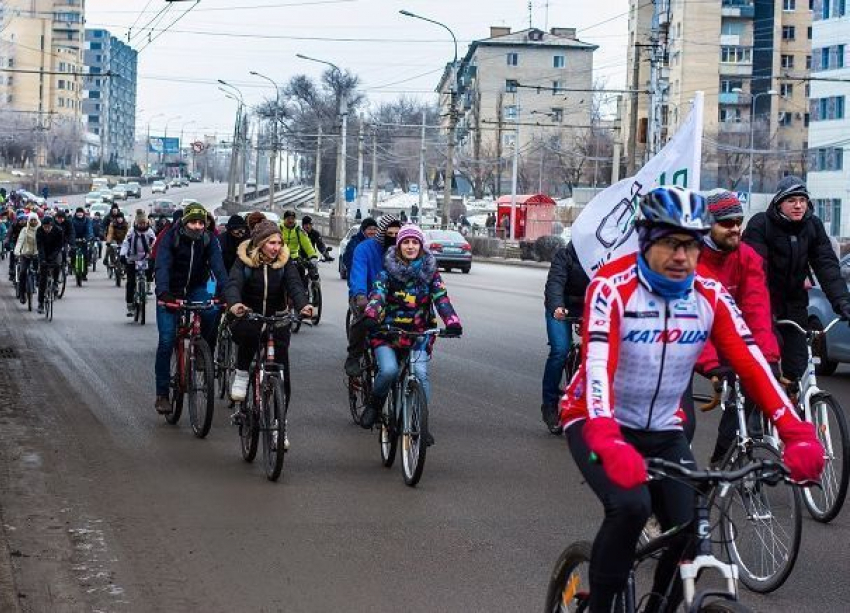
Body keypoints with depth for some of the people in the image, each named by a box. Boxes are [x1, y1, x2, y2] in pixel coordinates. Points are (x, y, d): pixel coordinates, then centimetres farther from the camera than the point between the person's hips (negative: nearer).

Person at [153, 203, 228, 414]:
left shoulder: (209, 240, -10)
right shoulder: (170, 238, -17)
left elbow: (218, 267, -22)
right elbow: (162, 266, -29)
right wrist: (163, 293, -46)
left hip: (196, 290, 2)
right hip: (171, 293, -2)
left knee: (212, 311, -32)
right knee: (166, 341, -10)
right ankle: (162, 395, -2)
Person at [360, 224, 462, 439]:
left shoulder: (430, 272, 1)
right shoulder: (388, 270, -2)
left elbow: (441, 298, -10)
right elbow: (378, 294, -17)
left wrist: (452, 322, -29)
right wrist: (370, 316, -38)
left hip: (418, 334, 1)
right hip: (388, 331, -1)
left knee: (420, 374, -18)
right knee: (389, 370, -24)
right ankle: (375, 404, 7)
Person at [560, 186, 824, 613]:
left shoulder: (711, 297, -8)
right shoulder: (612, 286, -21)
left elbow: (752, 365, -16)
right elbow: (598, 364, -35)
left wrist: (796, 434, -30)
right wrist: (610, 444, -51)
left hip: (662, 431, 5)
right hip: (600, 424, -4)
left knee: (691, 530, -10)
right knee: (630, 505, -30)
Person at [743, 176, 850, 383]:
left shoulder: (813, 226, 1)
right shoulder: (760, 224, -12)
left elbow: (827, 264, -7)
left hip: (794, 302, 4)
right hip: (764, 302, -4)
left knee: (798, 365, -2)